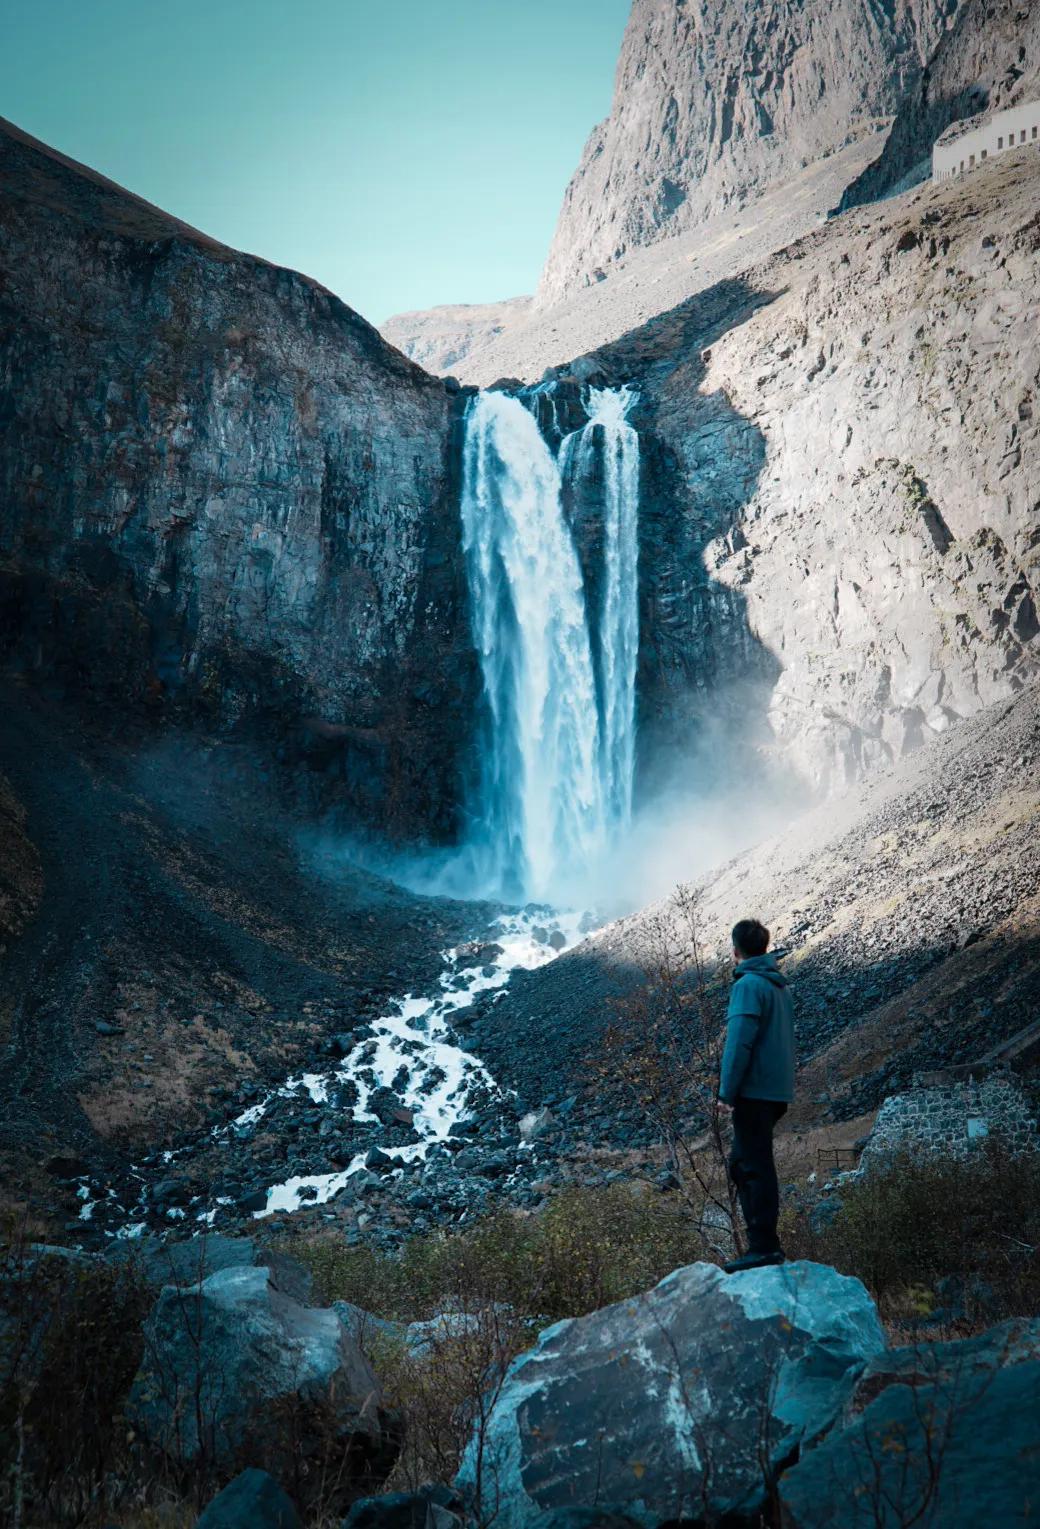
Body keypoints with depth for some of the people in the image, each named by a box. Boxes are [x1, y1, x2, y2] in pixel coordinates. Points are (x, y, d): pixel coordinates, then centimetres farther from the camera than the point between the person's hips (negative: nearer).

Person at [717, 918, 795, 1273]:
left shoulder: (749, 984, -12)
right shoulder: (780, 986, 16)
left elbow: (739, 1043, -19)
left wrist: (727, 1090, -15)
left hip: (754, 1091, -9)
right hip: (777, 1091, 9)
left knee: (754, 1167, -4)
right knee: (742, 1163, 16)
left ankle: (764, 1246, -2)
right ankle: (762, 1241, 18)